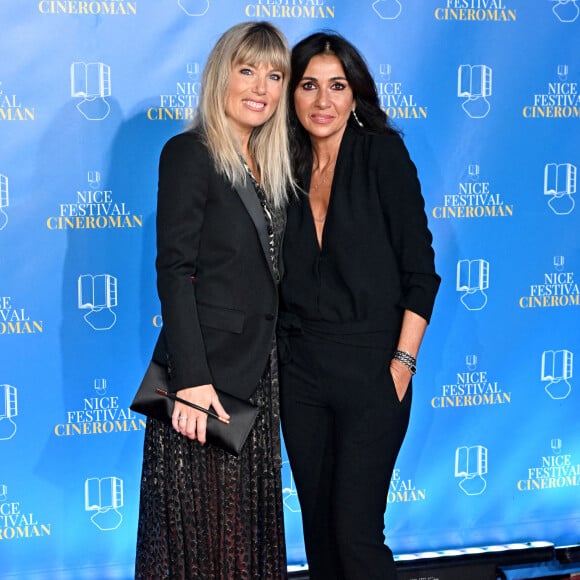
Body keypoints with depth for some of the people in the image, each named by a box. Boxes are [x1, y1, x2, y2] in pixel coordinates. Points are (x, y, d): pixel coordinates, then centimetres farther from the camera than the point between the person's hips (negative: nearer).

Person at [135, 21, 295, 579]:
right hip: (208, 372, -7)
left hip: (258, 374, 7)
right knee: (201, 530, 2)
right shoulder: (190, 154, -8)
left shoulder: (267, 167, 13)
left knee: (249, 525, 15)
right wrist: (192, 380, -21)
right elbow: (173, 271, -15)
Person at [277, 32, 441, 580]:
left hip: (370, 370, -5)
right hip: (300, 370, 5)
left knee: (356, 533, -4)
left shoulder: (382, 154, -6)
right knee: (317, 525, 13)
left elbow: (421, 272, -7)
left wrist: (403, 363, -11)